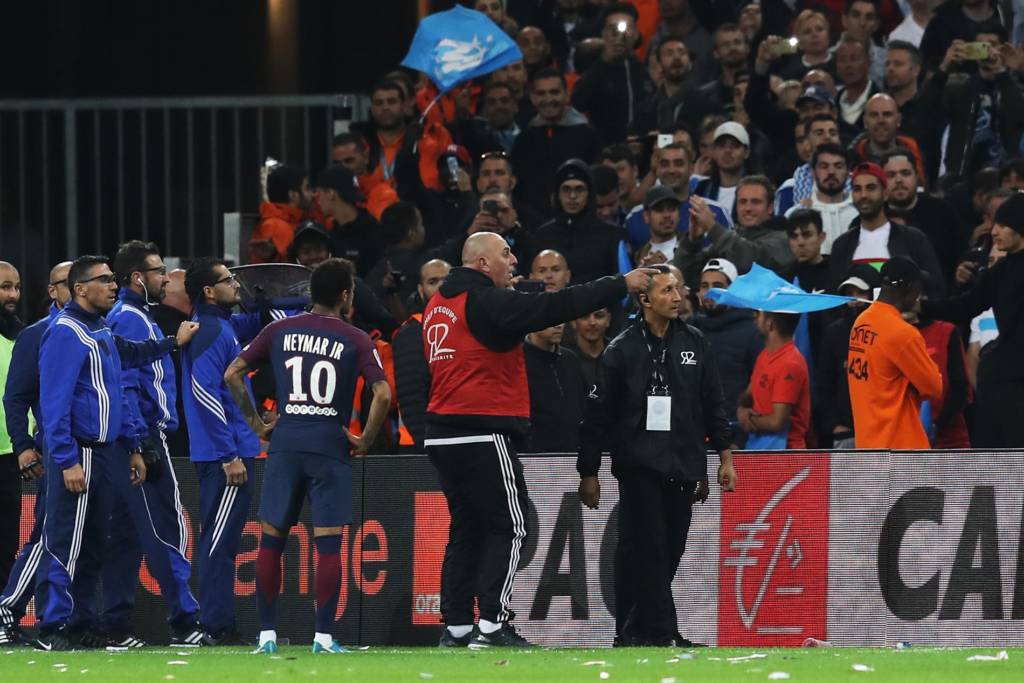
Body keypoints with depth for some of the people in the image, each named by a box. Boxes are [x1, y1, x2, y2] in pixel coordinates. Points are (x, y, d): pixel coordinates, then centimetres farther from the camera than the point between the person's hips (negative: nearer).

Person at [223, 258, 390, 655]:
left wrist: (255, 423, 12)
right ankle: (323, 636, -3)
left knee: (271, 539, 8)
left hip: (284, 443, 2)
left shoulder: (279, 331, 8)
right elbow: (383, 395, -11)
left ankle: (267, 634, 6)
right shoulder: (355, 340, -1)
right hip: (330, 446, -2)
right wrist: (365, 441, 0)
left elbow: (231, 375, 7)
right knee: (328, 543, 0)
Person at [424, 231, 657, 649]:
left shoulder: (438, 304, 14)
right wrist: (620, 286, -10)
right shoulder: (487, 303, -11)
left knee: (466, 530, 11)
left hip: (442, 435, 8)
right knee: (508, 528, -4)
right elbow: (554, 307, -15)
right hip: (483, 434, -8)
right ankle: (492, 625, -10)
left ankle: (455, 628, 8)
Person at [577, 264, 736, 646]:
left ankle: (633, 631, 10)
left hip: (683, 467, 4)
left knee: (669, 551, 3)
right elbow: (599, 413, 1)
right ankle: (662, 630, -13)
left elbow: (713, 404, 16)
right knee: (648, 549, -11)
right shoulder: (622, 350, -1)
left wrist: (725, 456, 11)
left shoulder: (694, 344, 11)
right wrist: (588, 472, 0)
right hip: (639, 467, -4)